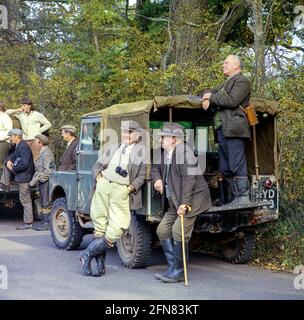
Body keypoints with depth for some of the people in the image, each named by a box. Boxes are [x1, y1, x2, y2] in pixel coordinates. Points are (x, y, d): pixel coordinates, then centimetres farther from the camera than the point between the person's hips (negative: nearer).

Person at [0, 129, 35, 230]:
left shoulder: (23, 147, -20)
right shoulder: (18, 146, 10)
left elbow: (24, 164, -28)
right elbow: (12, 156, 21)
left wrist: (13, 168, -14)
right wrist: (8, 161, -3)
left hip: (24, 176, -10)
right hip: (20, 175, 10)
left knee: (25, 200, -4)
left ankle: (28, 223, 4)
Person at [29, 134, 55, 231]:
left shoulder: (46, 153, -16)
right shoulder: (43, 153, 15)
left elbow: (47, 171, -21)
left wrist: (36, 180, -18)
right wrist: (34, 181, 16)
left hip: (46, 181, -10)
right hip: (42, 182, 10)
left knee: (46, 203, -7)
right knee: (43, 203, 14)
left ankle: (47, 223, -3)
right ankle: (44, 222, 21)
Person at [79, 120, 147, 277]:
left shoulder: (141, 152, 8)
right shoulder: (112, 147, 18)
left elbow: (141, 176, 3)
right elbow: (97, 165, 19)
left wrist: (130, 188, -9)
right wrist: (99, 178, 1)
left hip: (122, 191, -3)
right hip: (103, 186, 3)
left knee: (117, 229, -12)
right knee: (100, 225, 3)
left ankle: (87, 254, 4)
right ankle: (100, 265, 12)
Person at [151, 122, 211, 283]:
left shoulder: (184, 152, -18)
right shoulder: (162, 153, 9)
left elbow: (189, 179, -24)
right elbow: (155, 168, 20)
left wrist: (184, 203, -26)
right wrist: (157, 179, -5)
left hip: (191, 199, -10)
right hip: (174, 202, 10)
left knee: (178, 232, -14)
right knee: (162, 230, 6)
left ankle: (178, 272, -2)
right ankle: (173, 267, 14)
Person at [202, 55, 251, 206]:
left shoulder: (242, 81, 0)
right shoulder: (225, 84, 29)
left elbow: (231, 100, -14)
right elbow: (209, 92, 29)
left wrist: (212, 97, -2)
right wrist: (207, 98, 5)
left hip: (233, 129, -9)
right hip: (221, 129, 9)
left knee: (237, 165, -12)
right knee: (225, 168, 9)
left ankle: (243, 197, -10)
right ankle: (234, 195, 14)